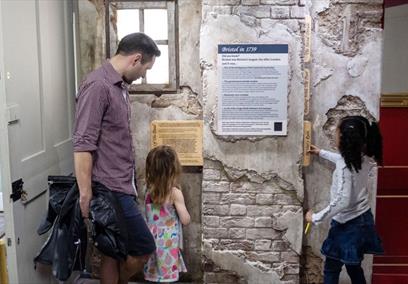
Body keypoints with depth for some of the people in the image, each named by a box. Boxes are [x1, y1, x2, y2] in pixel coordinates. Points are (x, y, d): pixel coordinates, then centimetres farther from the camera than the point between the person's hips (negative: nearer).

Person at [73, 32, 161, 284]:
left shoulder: (120, 86, 12)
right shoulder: (98, 86, -17)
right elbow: (83, 146, -21)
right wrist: (86, 195, -21)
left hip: (121, 187, 9)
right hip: (110, 190, -9)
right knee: (144, 247, 1)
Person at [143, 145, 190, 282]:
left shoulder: (149, 190, 0)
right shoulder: (175, 192, -15)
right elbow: (185, 220, -11)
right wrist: (183, 208, 7)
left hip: (152, 240, 5)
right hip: (168, 242, -5)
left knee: (154, 277, 14)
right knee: (167, 278, 3)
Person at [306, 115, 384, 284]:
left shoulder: (344, 166, -26)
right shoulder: (363, 158, 0)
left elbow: (342, 201, -31)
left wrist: (316, 218, -22)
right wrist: (321, 153, 35)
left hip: (347, 225, -8)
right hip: (363, 220, 8)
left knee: (331, 269, 8)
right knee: (354, 267, 23)